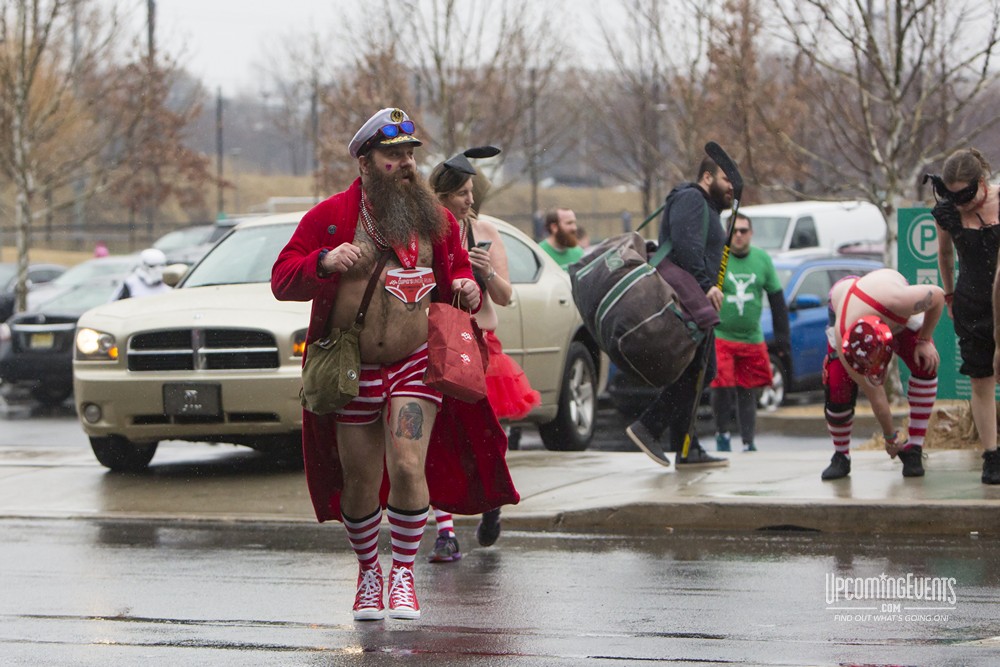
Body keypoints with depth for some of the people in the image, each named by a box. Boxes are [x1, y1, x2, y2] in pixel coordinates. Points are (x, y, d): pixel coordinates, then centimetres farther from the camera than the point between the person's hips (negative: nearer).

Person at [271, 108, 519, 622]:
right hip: (352, 372, 0)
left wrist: (466, 288, -5)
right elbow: (282, 280, -4)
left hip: (416, 363, 0)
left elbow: (457, 272, 19)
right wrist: (324, 262, -22)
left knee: (408, 467, -16)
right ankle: (368, 571, 30)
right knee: (360, 484, 6)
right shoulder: (330, 218, -2)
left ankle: (404, 574, 0)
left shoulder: (434, 219, 7)